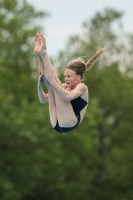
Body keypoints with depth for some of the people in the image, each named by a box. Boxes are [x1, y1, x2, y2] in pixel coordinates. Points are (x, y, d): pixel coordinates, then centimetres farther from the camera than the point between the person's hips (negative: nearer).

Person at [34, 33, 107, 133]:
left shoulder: (82, 87, 2)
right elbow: (44, 100, 17)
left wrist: (53, 82, -25)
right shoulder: (64, 87, 21)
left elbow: (68, 96, -21)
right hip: (57, 124, 6)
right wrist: (39, 85, -1)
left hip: (70, 123, -6)